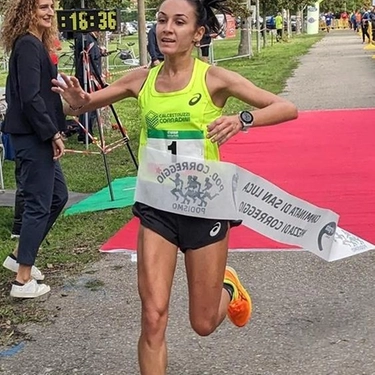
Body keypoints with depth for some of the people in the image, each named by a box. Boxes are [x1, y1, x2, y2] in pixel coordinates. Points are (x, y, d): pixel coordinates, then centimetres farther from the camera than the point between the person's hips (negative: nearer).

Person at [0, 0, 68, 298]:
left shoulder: (36, 44, 15)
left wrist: (52, 133, 13)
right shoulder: (28, 45, -15)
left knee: (58, 195, 18)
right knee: (39, 204, -4)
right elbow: (30, 98, -22)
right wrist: (53, 134, -17)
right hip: (32, 136, -10)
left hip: (38, 136, 10)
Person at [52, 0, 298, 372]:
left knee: (203, 324, 10)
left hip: (204, 206, -2)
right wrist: (76, 103, -16)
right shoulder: (142, 79, -1)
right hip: (156, 206, 2)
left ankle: (228, 289, 46)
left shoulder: (214, 78, -10)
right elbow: (81, 105, 9)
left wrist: (243, 119, -33)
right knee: (153, 317, -6)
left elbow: (287, 108, -14)